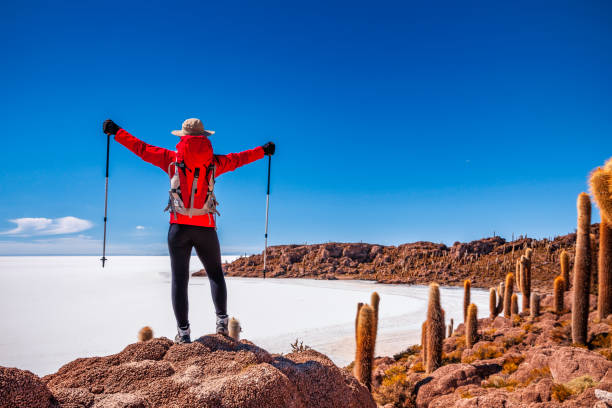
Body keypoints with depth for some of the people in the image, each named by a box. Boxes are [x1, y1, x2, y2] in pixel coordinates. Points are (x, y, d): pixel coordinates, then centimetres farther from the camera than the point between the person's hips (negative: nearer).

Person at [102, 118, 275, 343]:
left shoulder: (172, 159, 5)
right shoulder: (215, 162, 7)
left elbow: (141, 148, 11)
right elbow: (238, 159, 20)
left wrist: (116, 132, 24)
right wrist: (263, 150, 36)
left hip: (179, 226, 0)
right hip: (206, 227, 1)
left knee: (179, 279, 4)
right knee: (215, 274, 16)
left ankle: (183, 332, 4)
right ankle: (222, 321, 8)